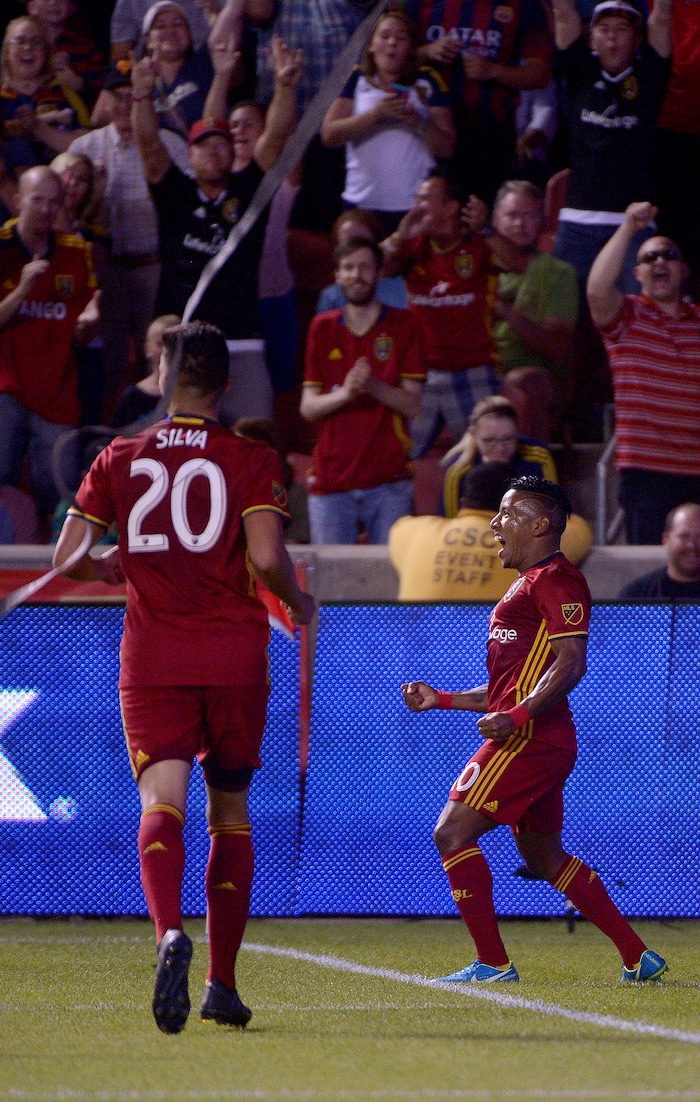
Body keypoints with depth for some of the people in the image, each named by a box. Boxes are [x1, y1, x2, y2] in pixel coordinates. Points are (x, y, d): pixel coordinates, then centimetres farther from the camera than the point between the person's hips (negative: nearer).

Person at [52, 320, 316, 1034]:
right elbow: (266, 557, -13)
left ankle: (169, 931, -42)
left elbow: (67, 559, 4)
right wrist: (298, 605, 7)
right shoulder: (250, 460, 0)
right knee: (229, 810, 14)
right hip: (235, 653, 0)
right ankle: (222, 983, 14)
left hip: (152, 655, 0)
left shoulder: (118, 460, 7)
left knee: (161, 803, -12)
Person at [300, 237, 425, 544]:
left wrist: (374, 386, -19)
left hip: (388, 481, -1)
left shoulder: (403, 326, 5)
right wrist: (345, 392, -15)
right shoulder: (323, 328, 11)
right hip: (331, 480, 2)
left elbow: (412, 404, -1)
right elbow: (308, 407, 5)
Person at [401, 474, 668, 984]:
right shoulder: (529, 584, 24)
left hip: (529, 739, -11)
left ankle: (493, 963, -12)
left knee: (453, 832, -12)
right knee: (545, 857, 16)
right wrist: (442, 699, 21)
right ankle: (638, 956, 17)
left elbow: (571, 663, -19)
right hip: (540, 741, 11)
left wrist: (516, 717, -27)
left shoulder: (555, 579, -9)